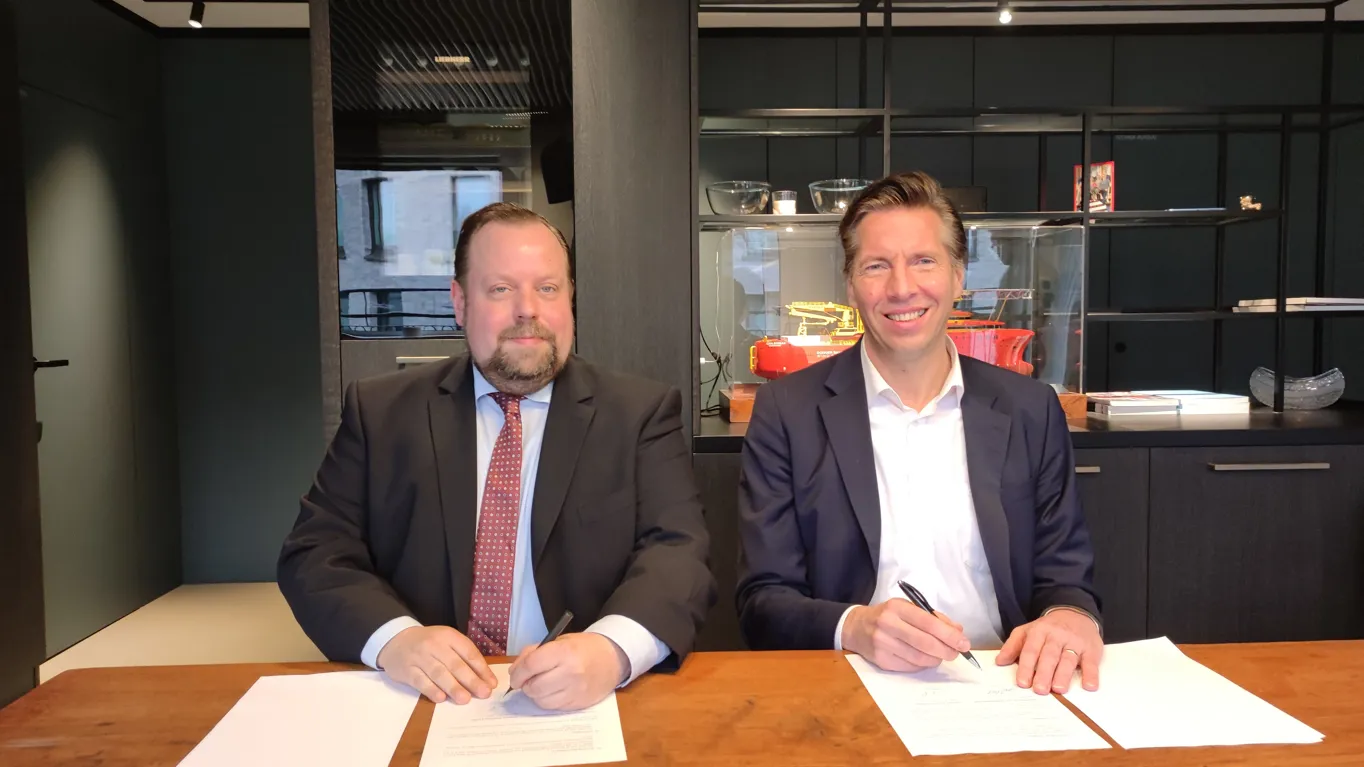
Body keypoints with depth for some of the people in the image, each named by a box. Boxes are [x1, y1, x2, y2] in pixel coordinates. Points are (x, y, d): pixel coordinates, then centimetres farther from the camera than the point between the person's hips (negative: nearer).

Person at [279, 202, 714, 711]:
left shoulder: (641, 412, 3)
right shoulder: (380, 410, 7)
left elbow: (680, 551, -6)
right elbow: (314, 552, 4)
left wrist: (612, 648, -27)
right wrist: (394, 637, -17)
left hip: (579, 707, -1)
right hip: (422, 700, 2)